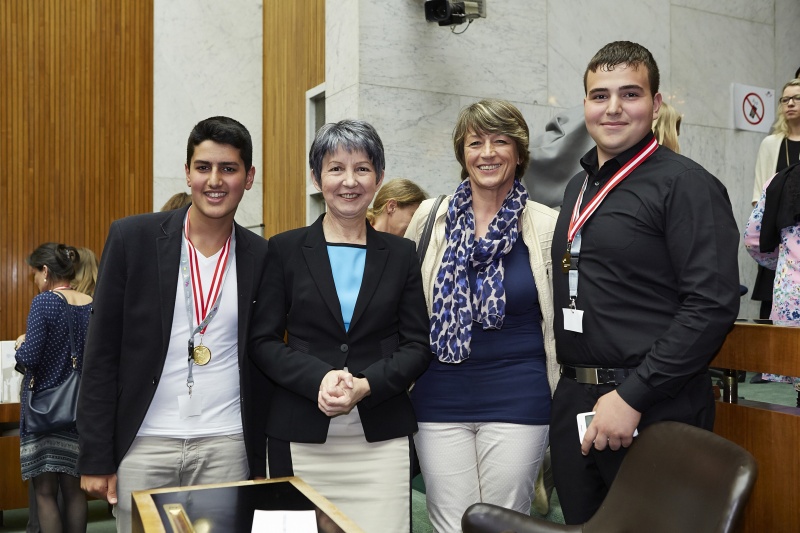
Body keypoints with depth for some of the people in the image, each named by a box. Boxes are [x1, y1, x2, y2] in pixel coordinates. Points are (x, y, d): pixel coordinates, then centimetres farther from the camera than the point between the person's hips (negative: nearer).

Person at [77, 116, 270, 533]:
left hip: (226, 447, 1)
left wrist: (263, 463, 5)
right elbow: (102, 353, -2)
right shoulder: (131, 238, -3)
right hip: (143, 443, -1)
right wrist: (95, 458, -3)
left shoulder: (261, 258, 1)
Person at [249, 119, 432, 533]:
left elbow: (416, 346, 4)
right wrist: (320, 379, -15)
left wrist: (365, 385, -12)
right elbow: (263, 341, 1)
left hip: (381, 438, 1)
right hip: (300, 439, 0)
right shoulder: (285, 249, 3)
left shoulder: (401, 255, 6)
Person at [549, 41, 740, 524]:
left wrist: (632, 396, -20)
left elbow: (714, 304, -18)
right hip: (574, 404, 7)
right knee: (580, 522, 17)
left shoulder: (685, 184, -10)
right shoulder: (579, 186, 13)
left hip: (655, 409, -6)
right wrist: (571, 386, 10)